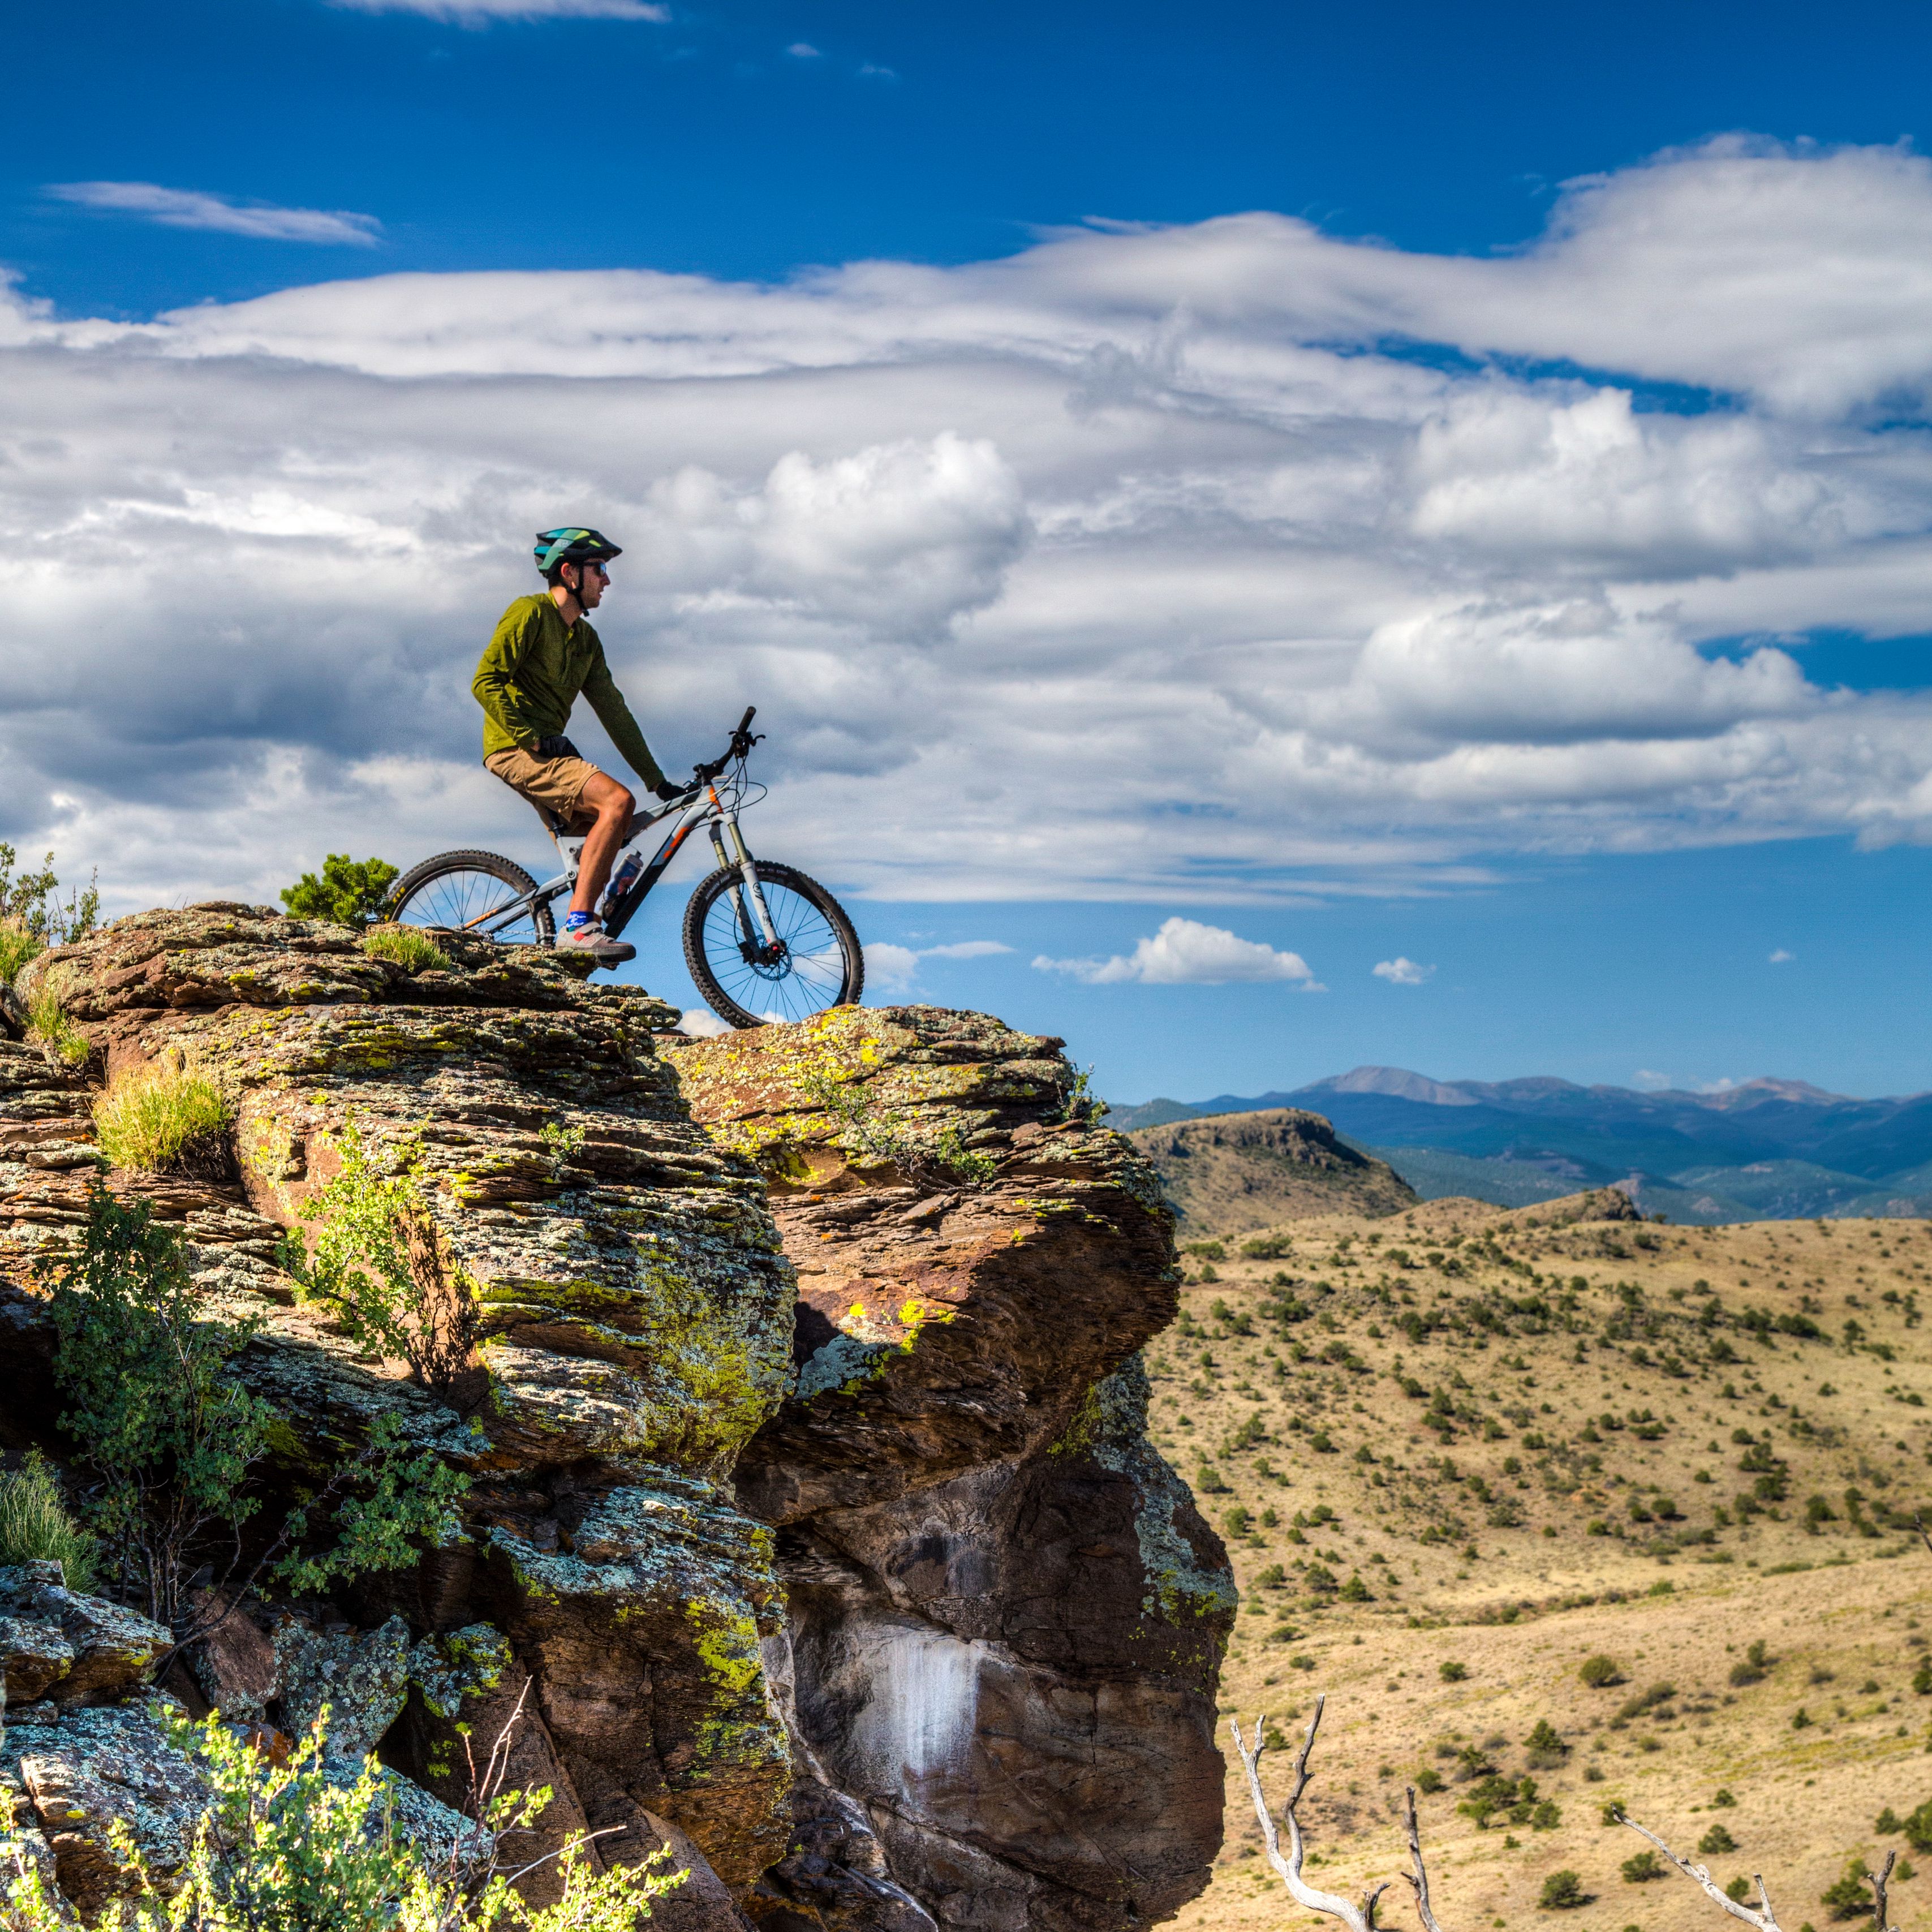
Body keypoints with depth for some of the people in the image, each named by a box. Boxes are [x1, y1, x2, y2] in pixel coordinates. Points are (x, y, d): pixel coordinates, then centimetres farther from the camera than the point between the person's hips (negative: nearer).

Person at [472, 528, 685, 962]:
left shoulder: (586, 638, 17)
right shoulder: (530, 613, -7)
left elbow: (613, 711, 16)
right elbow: (485, 682, -14)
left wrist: (657, 780, 12)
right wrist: (532, 739, -21)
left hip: (547, 750, 9)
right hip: (514, 748, -9)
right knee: (618, 800, -23)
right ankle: (577, 924, -27)